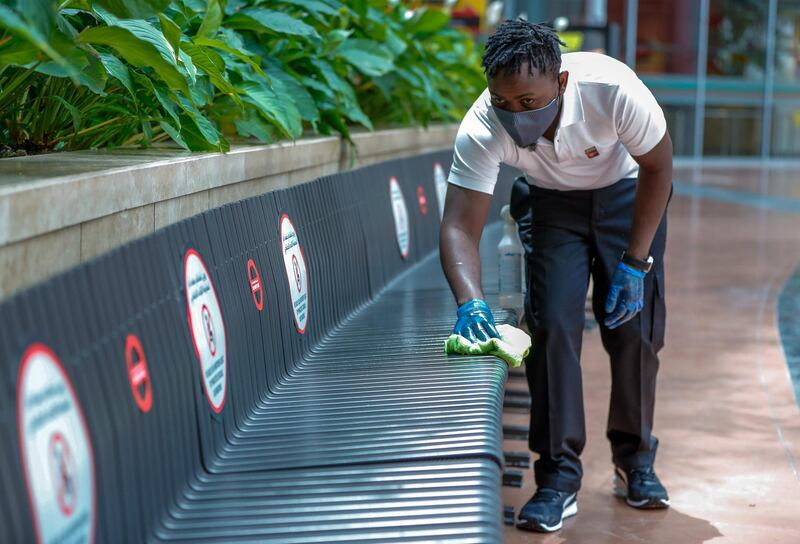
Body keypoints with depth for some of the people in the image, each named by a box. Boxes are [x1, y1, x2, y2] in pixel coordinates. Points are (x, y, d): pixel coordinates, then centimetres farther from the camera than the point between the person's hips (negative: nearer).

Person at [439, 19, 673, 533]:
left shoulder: (613, 88, -37)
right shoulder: (481, 129, -34)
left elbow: (658, 168, -20)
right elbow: (460, 227, -33)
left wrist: (635, 263, -21)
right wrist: (471, 302, -51)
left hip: (627, 195, 0)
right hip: (554, 203, 1)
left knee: (634, 328, -4)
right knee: (553, 324, -14)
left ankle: (636, 458, 17)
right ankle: (559, 476, -6)